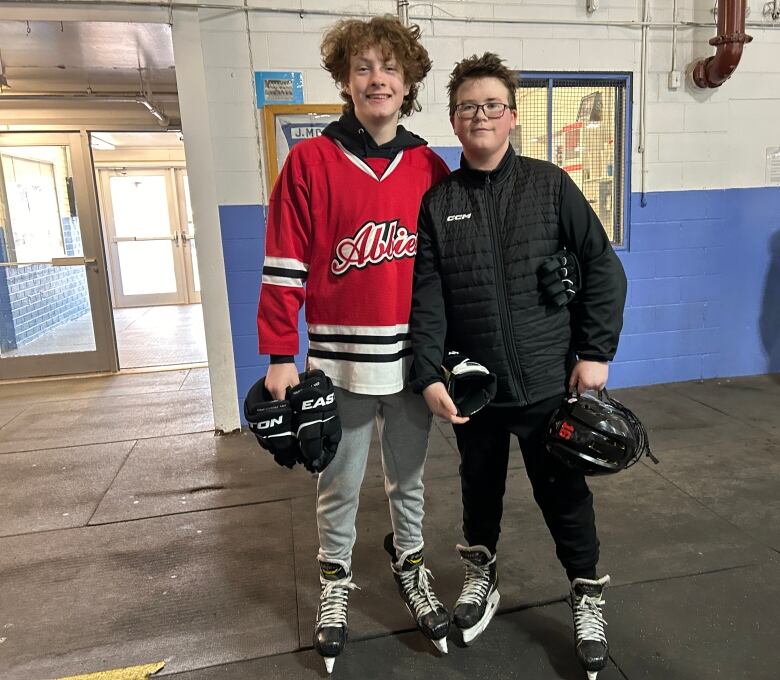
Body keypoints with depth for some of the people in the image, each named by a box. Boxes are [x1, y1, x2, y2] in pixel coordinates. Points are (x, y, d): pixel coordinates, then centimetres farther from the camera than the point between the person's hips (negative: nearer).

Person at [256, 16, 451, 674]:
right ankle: (336, 581, 36)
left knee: (408, 476, 18)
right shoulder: (310, 161, -3)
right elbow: (284, 266, -6)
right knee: (339, 485, 12)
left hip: (413, 357, 3)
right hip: (339, 358, -2)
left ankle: (410, 564, 41)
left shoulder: (430, 168, 5)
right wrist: (280, 356, -8)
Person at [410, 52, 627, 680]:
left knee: (564, 493, 11)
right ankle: (480, 577, 43)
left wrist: (596, 353, -7)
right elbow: (427, 295, -3)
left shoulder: (549, 185, -1)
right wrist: (429, 374, -13)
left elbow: (603, 268, -1)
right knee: (480, 488, 19)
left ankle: (588, 597, 34)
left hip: (548, 382, -1)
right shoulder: (437, 202, 2)